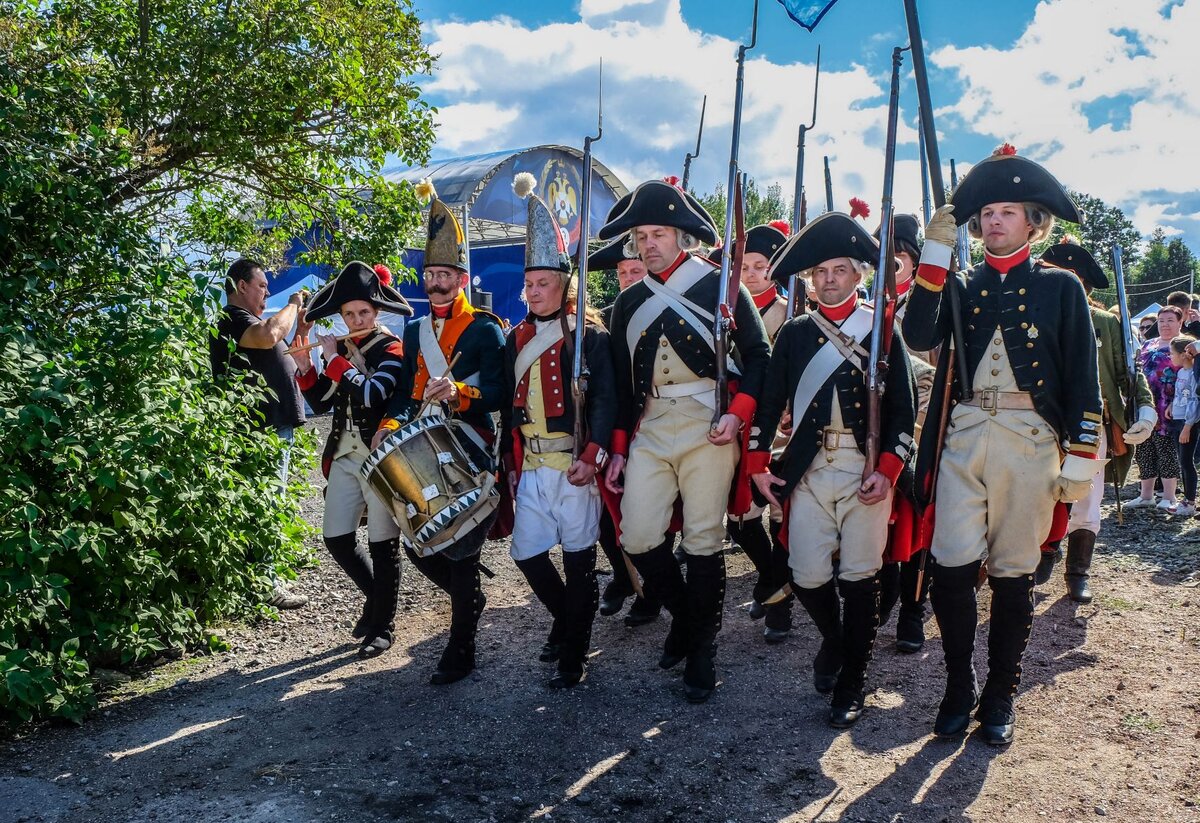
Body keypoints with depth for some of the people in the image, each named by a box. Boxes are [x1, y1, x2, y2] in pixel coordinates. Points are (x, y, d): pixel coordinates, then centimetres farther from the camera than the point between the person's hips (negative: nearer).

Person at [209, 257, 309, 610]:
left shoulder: (244, 321, 20)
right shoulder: (232, 319, -13)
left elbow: (282, 352, 27)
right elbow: (269, 335, -34)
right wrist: (293, 304, -17)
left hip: (274, 426, 11)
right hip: (263, 430, -11)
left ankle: (266, 578, 29)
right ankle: (266, 587, -5)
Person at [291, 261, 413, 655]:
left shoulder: (391, 348, -8)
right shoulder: (339, 349, 10)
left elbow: (373, 394, -25)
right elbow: (321, 403, 11)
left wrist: (335, 360, -18)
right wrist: (305, 368, -4)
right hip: (344, 457, 6)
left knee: (382, 545, 1)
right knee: (336, 538, 8)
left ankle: (382, 626, 14)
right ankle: (376, 596, 31)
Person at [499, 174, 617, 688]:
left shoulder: (589, 336, -4)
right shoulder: (517, 339, 14)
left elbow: (606, 400, -12)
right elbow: (508, 405, 17)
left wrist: (592, 458, -21)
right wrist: (509, 462, 13)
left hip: (574, 466, -6)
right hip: (530, 467, 6)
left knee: (579, 559, 2)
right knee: (527, 554, 9)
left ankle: (573, 656, 14)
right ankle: (567, 620, 35)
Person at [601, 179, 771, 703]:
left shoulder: (720, 285, 1)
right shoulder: (629, 302, 14)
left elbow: (758, 354, 0)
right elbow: (622, 382, 15)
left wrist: (737, 415, -14)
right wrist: (618, 450, 11)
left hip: (707, 427, -4)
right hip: (650, 431, 4)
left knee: (704, 541, 0)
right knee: (638, 538, -2)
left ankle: (702, 647, 16)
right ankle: (684, 613, 26)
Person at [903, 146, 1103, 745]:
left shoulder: (1060, 287, 8)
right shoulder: (961, 286, 13)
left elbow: (1083, 380, 4)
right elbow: (919, 336, -7)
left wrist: (1079, 460, -2)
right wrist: (936, 252, -9)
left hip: (1029, 442, -1)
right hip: (963, 438, 1)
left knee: (1013, 575, 6)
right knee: (951, 569, -6)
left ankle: (1000, 696, 21)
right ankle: (959, 686, 15)